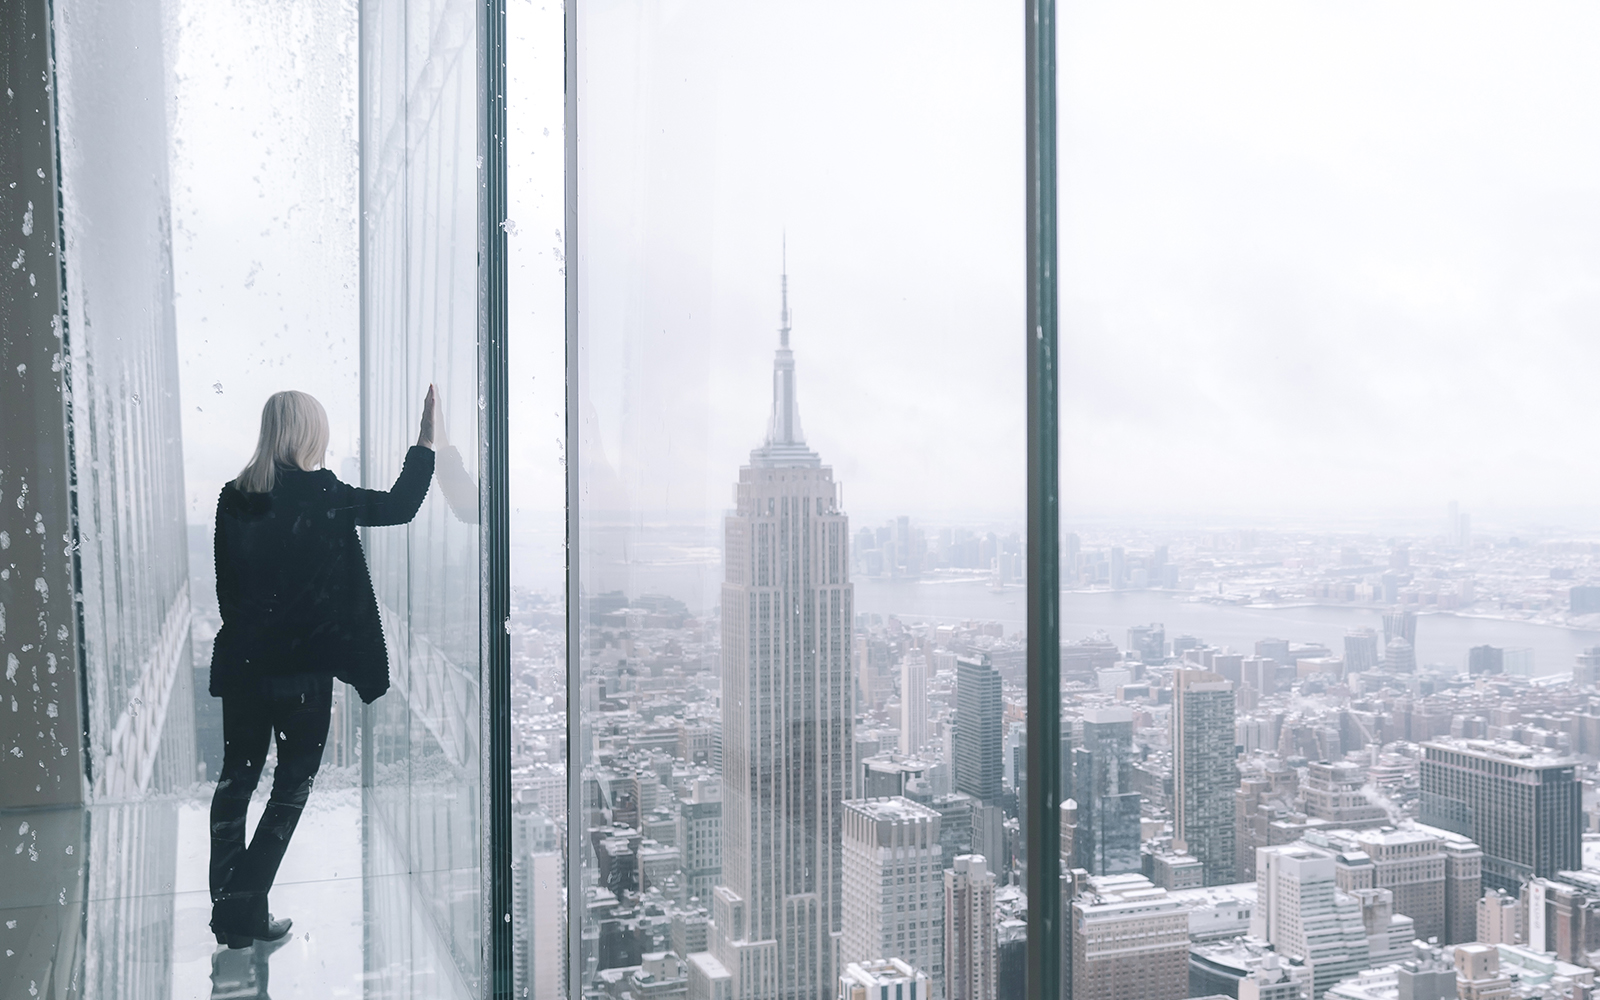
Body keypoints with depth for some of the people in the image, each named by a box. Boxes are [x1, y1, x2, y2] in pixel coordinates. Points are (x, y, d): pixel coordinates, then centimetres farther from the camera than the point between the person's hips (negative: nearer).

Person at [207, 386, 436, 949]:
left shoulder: (235, 498, 3)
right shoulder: (321, 496, -13)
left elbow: (226, 584, 9)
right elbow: (400, 507, -5)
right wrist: (427, 439, 2)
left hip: (242, 662, 5)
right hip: (303, 666, -5)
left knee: (237, 777, 16)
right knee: (293, 784, 8)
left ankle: (228, 907, 21)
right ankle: (244, 911, 6)